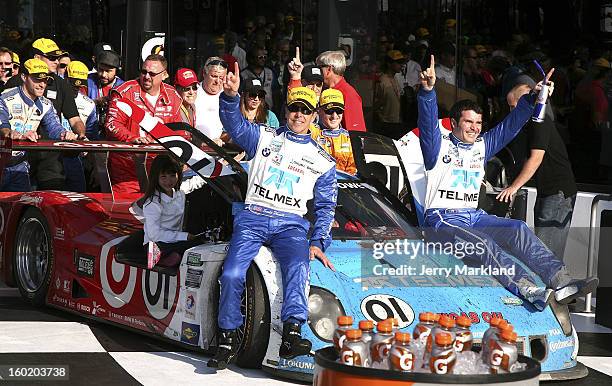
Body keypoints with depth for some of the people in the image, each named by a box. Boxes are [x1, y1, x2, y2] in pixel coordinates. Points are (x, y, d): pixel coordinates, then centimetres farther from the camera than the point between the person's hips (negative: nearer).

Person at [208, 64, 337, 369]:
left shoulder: (322, 162, 17)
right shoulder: (264, 137, 14)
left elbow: (326, 207, 16)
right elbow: (236, 125, -3)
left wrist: (317, 242, 2)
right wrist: (231, 96, -24)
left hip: (291, 223, 0)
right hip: (253, 217, 0)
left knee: (297, 267, -32)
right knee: (232, 274, -22)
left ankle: (292, 334, -46)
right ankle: (228, 339, -9)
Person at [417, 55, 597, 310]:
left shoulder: (482, 146, 21)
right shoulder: (439, 146, 3)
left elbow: (510, 125, 21)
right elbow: (428, 122, -15)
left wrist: (533, 98, 10)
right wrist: (427, 90, -33)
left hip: (474, 216, 6)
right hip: (442, 220, -6)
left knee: (518, 229, -19)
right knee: (481, 243, -34)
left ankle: (561, 282, -35)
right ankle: (529, 290, -54)